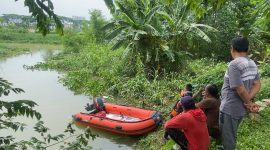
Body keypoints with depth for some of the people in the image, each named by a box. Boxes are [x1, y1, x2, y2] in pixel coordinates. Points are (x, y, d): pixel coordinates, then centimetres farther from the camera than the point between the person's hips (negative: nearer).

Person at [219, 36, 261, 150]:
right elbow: (257, 85, 6)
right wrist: (248, 102, -6)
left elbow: (240, 89, -24)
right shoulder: (252, 64, 7)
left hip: (229, 109, -8)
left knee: (228, 140, 6)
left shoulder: (234, 64, -21)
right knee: (232, 138, 25)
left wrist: (249, 103, -7)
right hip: (241, 109, 8)